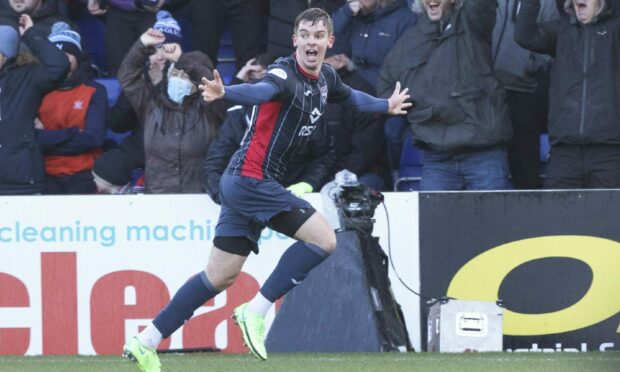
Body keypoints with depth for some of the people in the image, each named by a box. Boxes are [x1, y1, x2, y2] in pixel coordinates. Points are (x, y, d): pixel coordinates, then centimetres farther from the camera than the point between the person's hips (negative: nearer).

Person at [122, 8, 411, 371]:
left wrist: (387, 106, 48)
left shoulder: (326, 78, 11)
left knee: (220, 276, 10)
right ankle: (256, 311, -9)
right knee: (323, 238, -13)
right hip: (252, 177, -9)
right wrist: (224, 93, -61)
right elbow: (262, 90, -40)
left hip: (244, 183, 9)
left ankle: (145, 342, 13)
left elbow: (350, 96, 36)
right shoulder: (286, 74, -17)